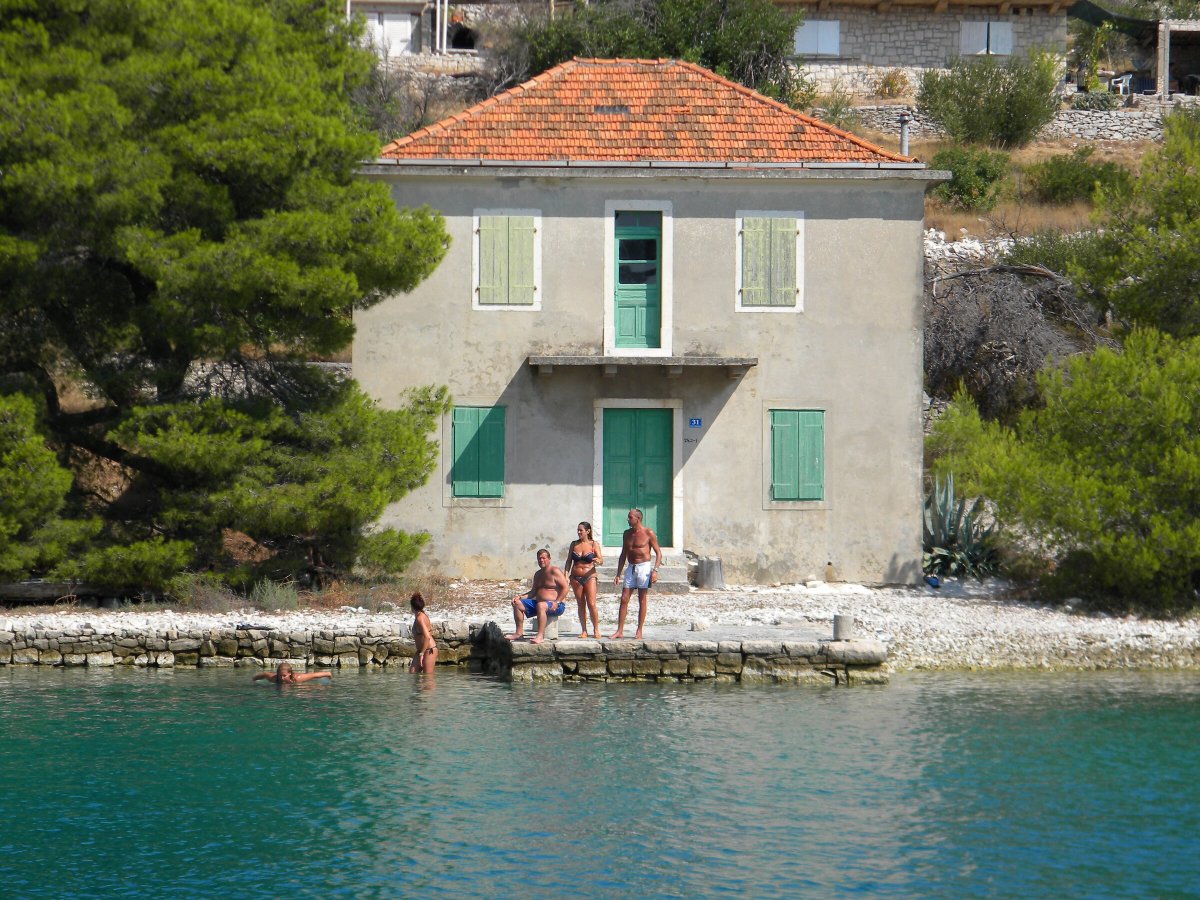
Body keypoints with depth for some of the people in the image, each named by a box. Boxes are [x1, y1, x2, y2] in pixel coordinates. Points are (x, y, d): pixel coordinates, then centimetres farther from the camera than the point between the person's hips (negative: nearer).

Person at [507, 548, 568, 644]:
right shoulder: (538, 574, 19)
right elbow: (533, 591, 22)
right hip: (538, 602, 9)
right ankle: (518, 632, -6)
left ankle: (540, 636, -46)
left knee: (541, 605, -41)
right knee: (517, 604, -3)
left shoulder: (555, 571, -6)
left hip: (555, 605, -9)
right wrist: (520, 597, 6)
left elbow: (565, 588, -12)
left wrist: (557, 602, -23)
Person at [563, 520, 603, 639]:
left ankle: (596, 630, -1)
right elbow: (569, 561, 11)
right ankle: (584, 631, 10)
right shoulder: (574, 544, 8)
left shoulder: (594, 544, -1)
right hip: (576, 578, 3)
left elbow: (601, 560, -6)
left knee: (591, 604, -10)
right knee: (581, 605, 5)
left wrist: (598, 561, -29)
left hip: (589, 577, -3)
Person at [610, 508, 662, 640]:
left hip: (644, 567, -5)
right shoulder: (627, 533, 11)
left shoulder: (648, 533, -5)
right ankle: (619, 631, 1)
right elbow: (623, 555, 17)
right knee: (624, 599, -1)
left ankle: (639, 631, 3)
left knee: (642, 600, -1)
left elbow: (658, 553, -5)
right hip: (631, 568, 5)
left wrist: (655, 570, -17)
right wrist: (618, 574, 14)